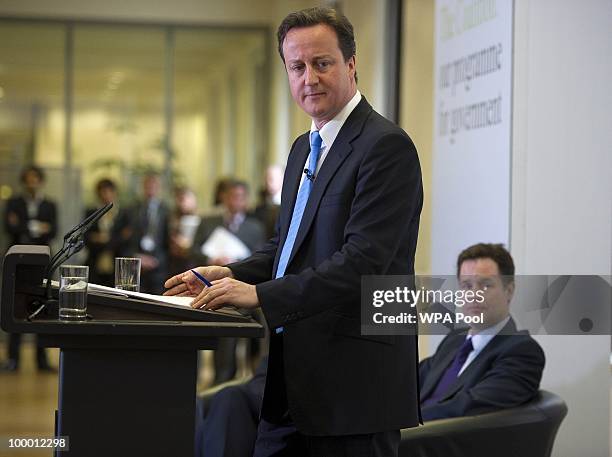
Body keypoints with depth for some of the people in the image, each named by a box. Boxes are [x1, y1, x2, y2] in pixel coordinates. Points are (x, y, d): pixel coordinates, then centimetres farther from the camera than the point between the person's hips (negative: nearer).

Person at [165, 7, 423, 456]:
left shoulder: (387, 146, -13)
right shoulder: (305, 149, 17)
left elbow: (363, 260, -22)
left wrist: (261, 295, -24)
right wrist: (231, 276, 4)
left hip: (355, 381, -9)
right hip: (295, 379, 9)